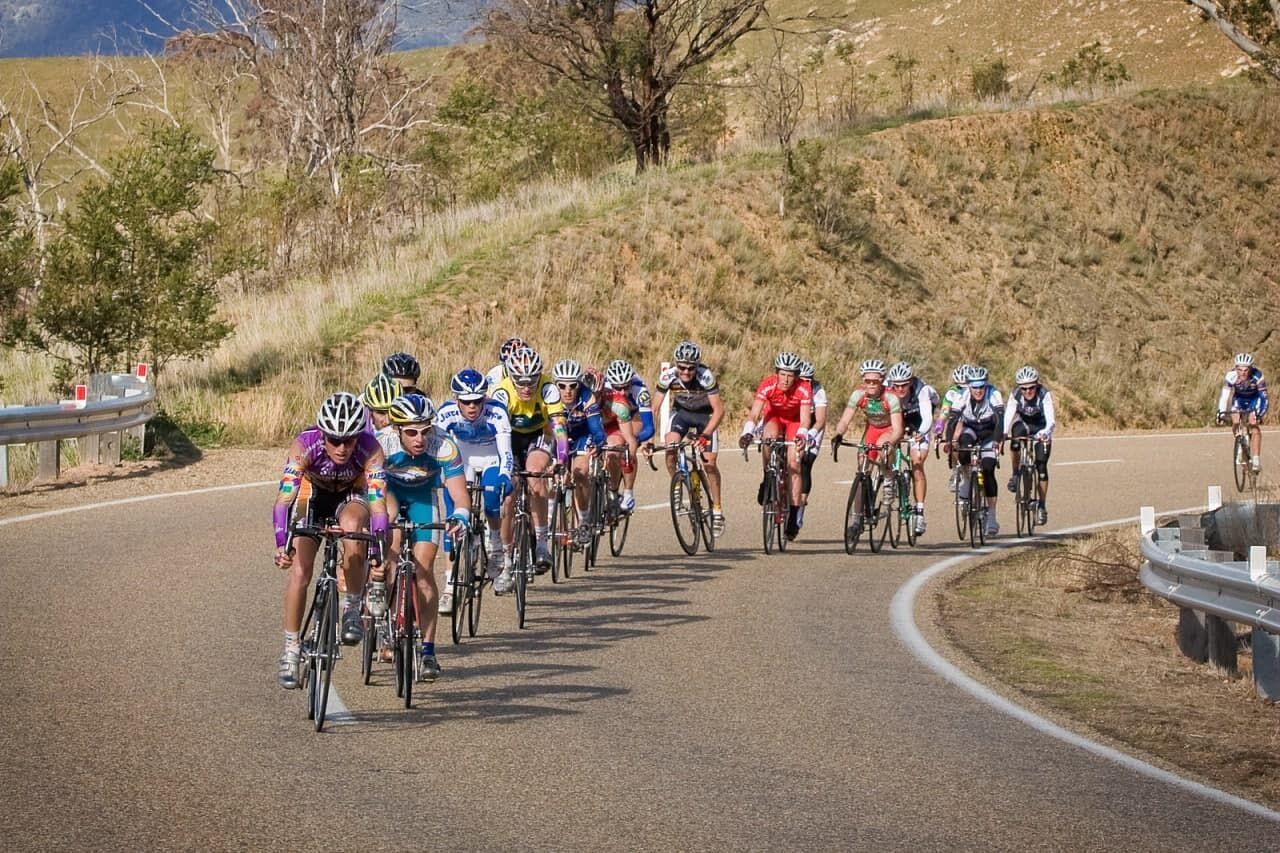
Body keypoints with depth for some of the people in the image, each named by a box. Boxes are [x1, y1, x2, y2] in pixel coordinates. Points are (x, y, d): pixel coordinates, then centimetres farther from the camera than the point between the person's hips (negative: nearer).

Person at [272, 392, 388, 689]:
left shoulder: (370, 449, -34)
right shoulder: (305, 445, -34)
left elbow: (378, 503, -38)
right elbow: (284, 497, -40)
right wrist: (282, 543, -53)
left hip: (351, 496, -1)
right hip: (313, 495, 1)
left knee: (352, 525, -34)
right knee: (299, 568, -13)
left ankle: (352, 609, -16)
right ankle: (291, 651, 2)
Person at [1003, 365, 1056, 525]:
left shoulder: (1044, 395, -30)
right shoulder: (1016, 395, -24)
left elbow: (1051, 419, -39)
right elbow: (1008, 415, -32)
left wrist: (1046, 433, -59)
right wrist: (1004, 433, -50)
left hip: (1041, 429, -1)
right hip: (1024, 425, 1)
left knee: (1041, 467, -10)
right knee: (1016, 431, -35)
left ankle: (1042, 505, 1)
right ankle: (1015, 474, -18)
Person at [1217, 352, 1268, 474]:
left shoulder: (1257, 376, -34)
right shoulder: (1231, 376, -31)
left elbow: (1263, 397, -30)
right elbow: (1224, 394, -28)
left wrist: (1260, 413, -42)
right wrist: (1221, 412, -38)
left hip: (1254, 399, -2)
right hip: (1239, 399, 2)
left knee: (1254, 425, -21)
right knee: (1235, 422, -20)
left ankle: (1256, 460, -20)